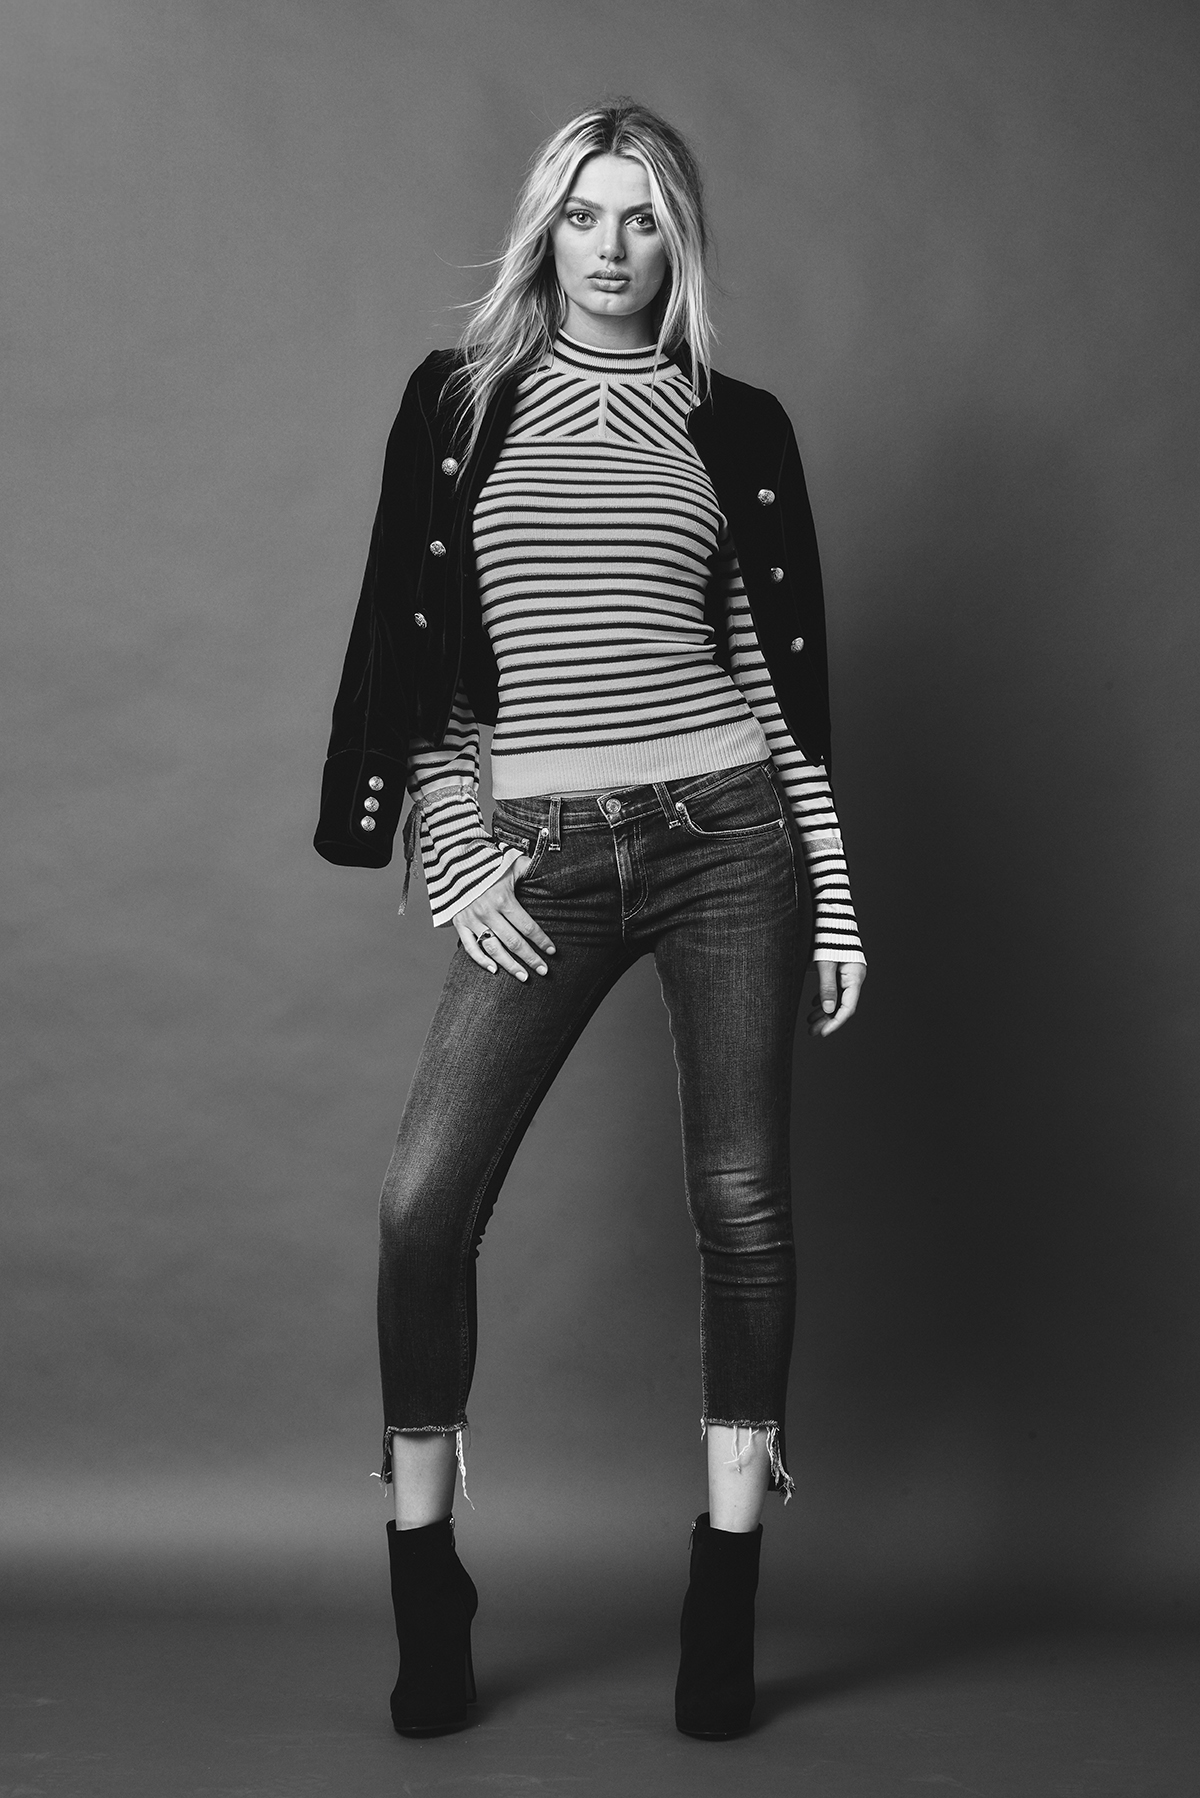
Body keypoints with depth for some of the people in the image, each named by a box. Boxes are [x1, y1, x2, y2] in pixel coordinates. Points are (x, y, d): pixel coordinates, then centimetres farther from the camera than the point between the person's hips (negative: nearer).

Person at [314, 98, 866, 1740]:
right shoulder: (459, 400, 8)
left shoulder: (736, 425, 8)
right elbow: (406, 646, 6)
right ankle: (426, 1584, 11)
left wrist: (833, 890, 6)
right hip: (543, 856, 0)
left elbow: (786, 663, 9)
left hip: (726, 830, 0)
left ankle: (726, 1593, 17)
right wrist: (452, 858, -2)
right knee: (423, 1199, -8)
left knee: (741, 1200, 2)